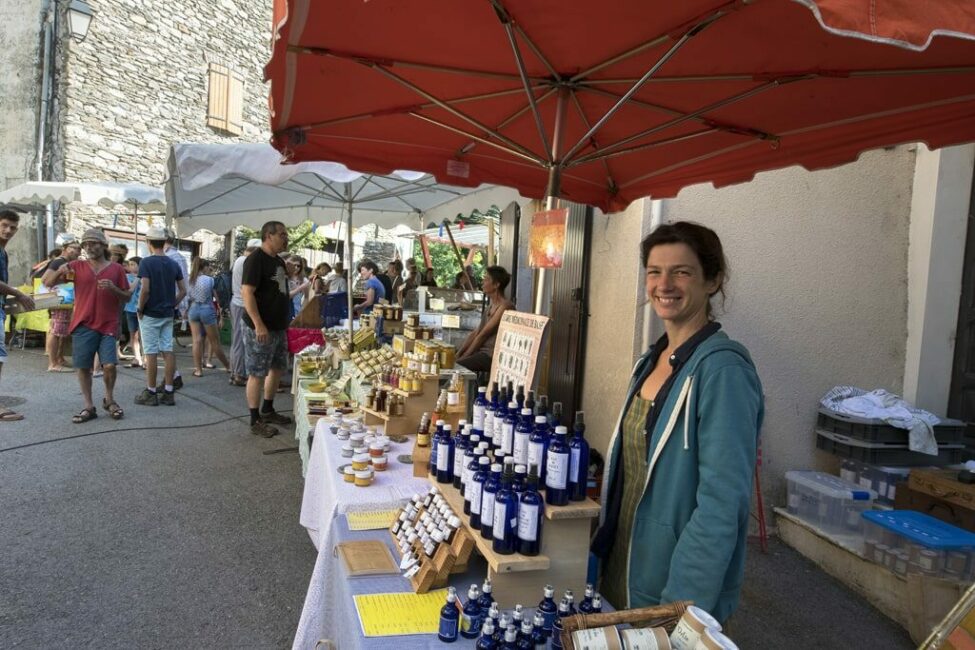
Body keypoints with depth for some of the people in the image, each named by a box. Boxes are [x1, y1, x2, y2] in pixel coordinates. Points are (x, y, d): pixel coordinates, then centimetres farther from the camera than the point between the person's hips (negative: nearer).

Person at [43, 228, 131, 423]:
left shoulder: (116, 269, 5)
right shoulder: (77, 266, 6)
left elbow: (127, 297, 8)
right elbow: (47, 283, 4)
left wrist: (113, 289, -12)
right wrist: (59, 272, -17)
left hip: (108, 326, -1)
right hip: (83, 325, 1)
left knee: (110, 365, -9)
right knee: (83, 367, 3)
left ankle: (109, 399, 15)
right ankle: (89, 407, 13)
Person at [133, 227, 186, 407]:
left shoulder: (146, 262, -11)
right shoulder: (174, 264, 6)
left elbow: (145, 290, -18)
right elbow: (183, 291, 5)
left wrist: (140, 309, -6)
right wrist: (172, 305, 12)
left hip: (150, 314, -5)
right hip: (168, 315, 5)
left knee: (151, 353, 0)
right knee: (168, 351, 6)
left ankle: (151, 393, 6)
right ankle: (169, 392, 8)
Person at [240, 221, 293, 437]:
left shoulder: (278, 260, 13)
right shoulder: (255, 259, -14)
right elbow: (247, 293, -21)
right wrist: (259, 325, -26)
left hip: (278, 327, 9)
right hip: (260, 328, -9)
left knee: (277, 369, 17)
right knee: (257, 374, -1)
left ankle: (268, 411, 31)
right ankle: (255, 421, 7)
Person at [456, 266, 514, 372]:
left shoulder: (505, 306, -13)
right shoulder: (491, 305, 16)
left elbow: (483, 335, -13)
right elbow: (475, 333, 13)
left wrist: (463, 357, -10)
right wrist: (458, 354, 4)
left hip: (493, 356, -8)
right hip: (481, 351, 9)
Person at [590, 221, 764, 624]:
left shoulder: (723, 367, -21)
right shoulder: (653, 359, 3)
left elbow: (722, 502, -23)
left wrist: (683, 605, -21)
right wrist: (604, 550, 12)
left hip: (670, 593, -7)